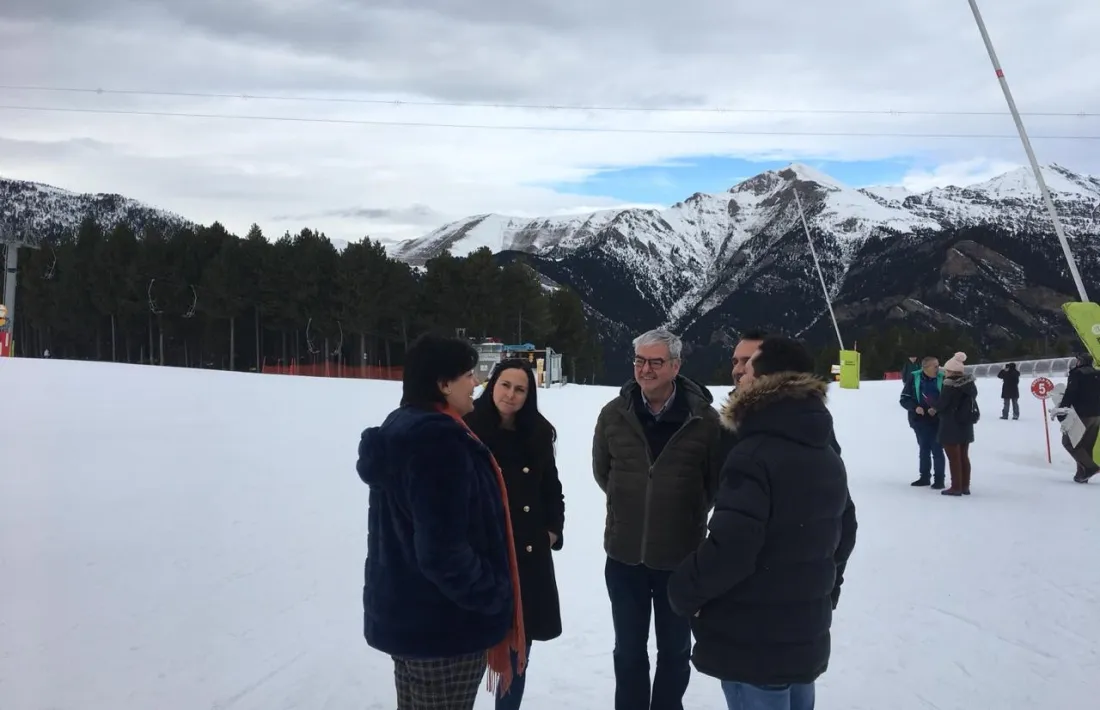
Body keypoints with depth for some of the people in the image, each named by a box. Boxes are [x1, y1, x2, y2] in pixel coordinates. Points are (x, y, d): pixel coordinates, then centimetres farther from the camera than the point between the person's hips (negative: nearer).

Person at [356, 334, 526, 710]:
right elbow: (443, 550, -28)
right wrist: (494, 597, -14)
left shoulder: (399, 427, 7)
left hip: (401, 613, 10)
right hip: (445, 624, -10)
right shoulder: (440, 441, -24)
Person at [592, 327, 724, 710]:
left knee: (674, 651, 17)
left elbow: (717, 480, -1)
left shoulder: (704, 418, -13)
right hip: (624, 555, 2)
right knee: (628, 651, 17)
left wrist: (691, 513, 4)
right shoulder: (614, 414, -6)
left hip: (681, 556, -1)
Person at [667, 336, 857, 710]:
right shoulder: (827, 456, 8)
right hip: (806, 635, 9)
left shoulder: (755, 455, -23)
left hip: (752, 642, -9)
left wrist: (683, 591, -11)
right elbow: (842, 536, 17)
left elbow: (728, 550, -27)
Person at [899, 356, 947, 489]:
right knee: (923, 449, 13)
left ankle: (939, 479, 10)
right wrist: (915, 407, -19)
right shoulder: (914, 378, -5)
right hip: (919, 421, 2)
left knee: (937, 450, 0)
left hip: (937, 421, -2)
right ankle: (924, 477, 25)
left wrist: (937, 409, -17)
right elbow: (904, 399, -3)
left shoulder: (942, 379, -7)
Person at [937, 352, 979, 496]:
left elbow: (942, 405, -14)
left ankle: (956, 487, 4)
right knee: (964, 456, 15)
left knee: (954, 458, 1)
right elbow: (970, 403, 9)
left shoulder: (950, 386, -19)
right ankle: (965, 486, 20)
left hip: (951, 427, -7)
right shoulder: (970, 384, 3)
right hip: (966, 426, 7)